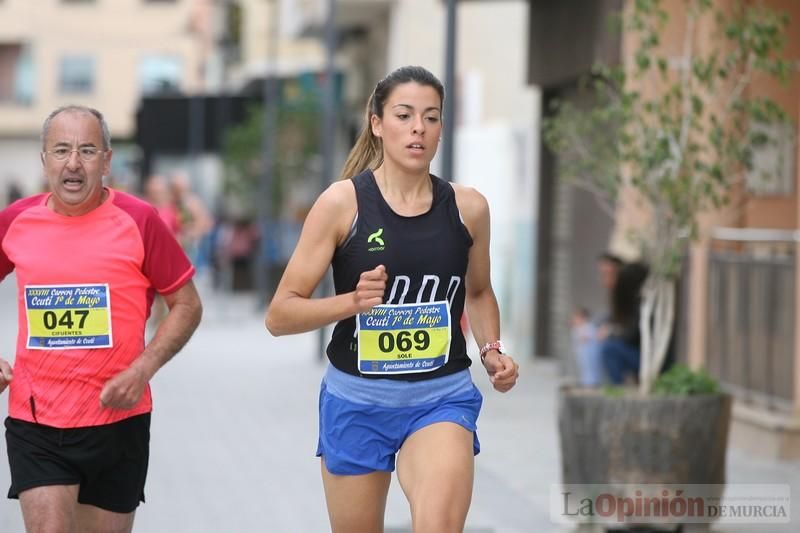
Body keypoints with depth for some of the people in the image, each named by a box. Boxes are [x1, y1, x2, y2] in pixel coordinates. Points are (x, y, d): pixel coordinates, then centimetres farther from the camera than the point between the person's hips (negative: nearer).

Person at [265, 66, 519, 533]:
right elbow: (280, 315, -8)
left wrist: (493, 350, 4)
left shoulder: (468, 207, 1)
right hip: (357, 398, 0)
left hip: (443, 396, 0)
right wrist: (353, 300, -23)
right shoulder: (341, 202, -8)